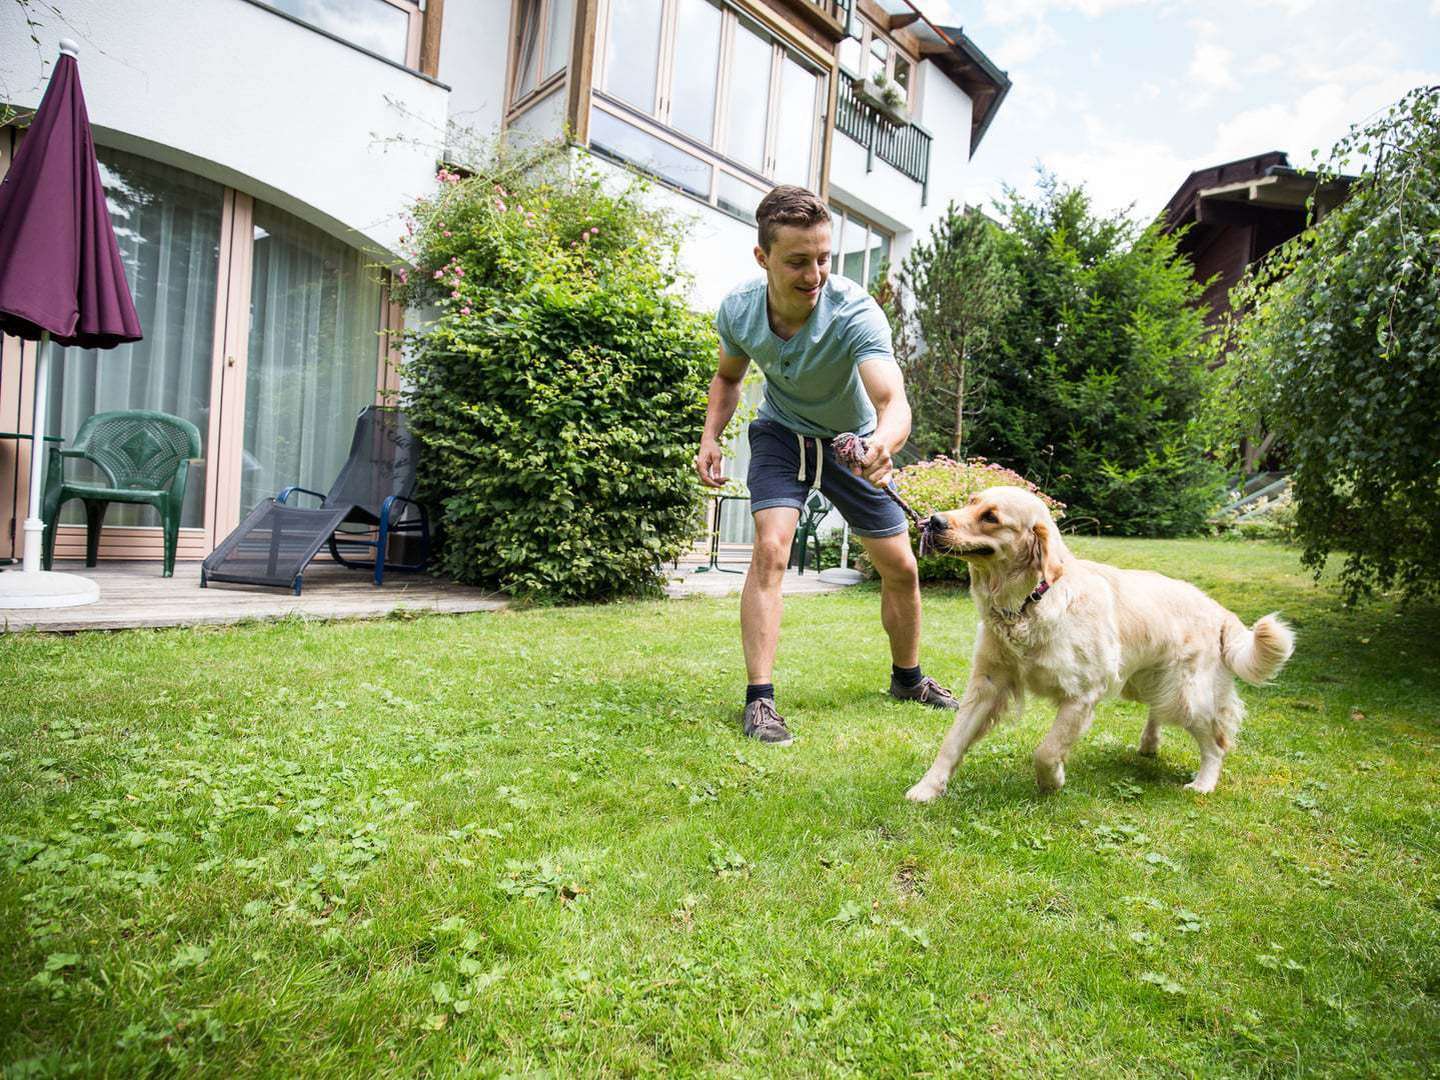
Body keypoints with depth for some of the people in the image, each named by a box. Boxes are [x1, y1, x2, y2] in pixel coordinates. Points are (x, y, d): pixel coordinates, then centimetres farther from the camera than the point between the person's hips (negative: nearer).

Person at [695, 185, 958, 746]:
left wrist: (883, 442, -71)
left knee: (900, 567, 3)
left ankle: (908, 677, 30)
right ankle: (759, 699, -14)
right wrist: (710, 437, -14)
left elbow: (894, 401, -48)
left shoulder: (855, 313, -33)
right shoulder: (738, 310, -20)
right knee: (770, 549, -23)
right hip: (782, 432, 1)